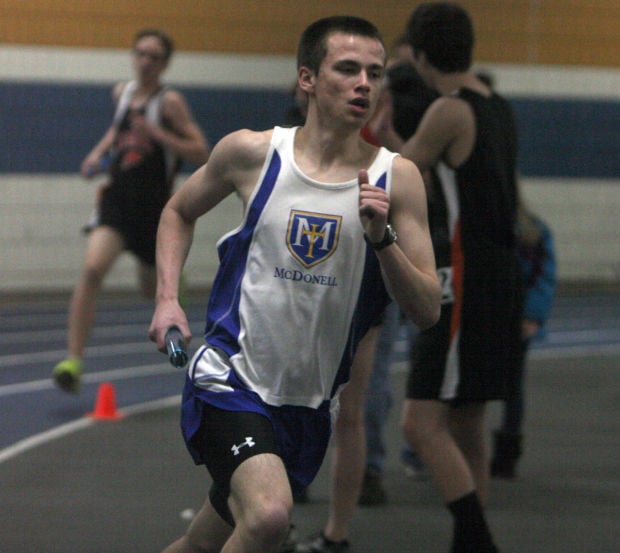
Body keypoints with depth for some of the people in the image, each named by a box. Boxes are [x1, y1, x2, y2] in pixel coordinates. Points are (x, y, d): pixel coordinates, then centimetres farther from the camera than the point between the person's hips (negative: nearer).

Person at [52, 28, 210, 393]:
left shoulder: (170, 102, -10)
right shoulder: (123, 93, 6)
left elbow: (201, 153, -14)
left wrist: (156, 133, -23)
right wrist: (99, 151, 13)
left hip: (153, 206, -2)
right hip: (117, 196, 3)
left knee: (155, 289, 15)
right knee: (92, 269, -23)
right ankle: (74, 362, -24)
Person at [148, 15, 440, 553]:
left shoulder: (396, 178, -4)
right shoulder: (251, 152, -4)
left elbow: (428, 312, -6)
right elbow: (180, 211, 17)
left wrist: (381, 237, -21)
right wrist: (167, 298, 4)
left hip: (310, 405, 3)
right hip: (230, 380, -3)